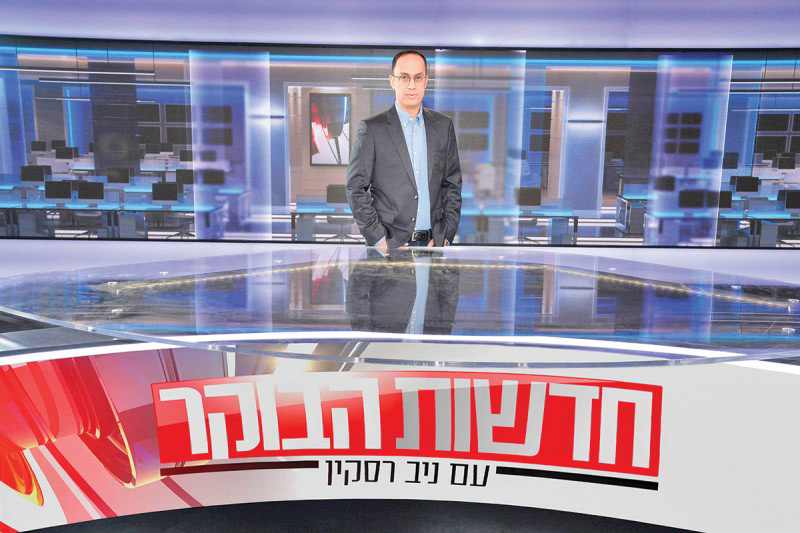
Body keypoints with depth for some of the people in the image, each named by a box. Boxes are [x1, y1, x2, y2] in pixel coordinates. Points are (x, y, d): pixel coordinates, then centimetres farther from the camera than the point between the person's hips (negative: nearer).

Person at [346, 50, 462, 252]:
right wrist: (378, 239, -9)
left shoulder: (443, 125, 9)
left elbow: (452, 184, 11)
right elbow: (356, 188, -3)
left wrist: (446, 235, 3)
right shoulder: (371, 128, -2)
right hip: (389, 244, -3)